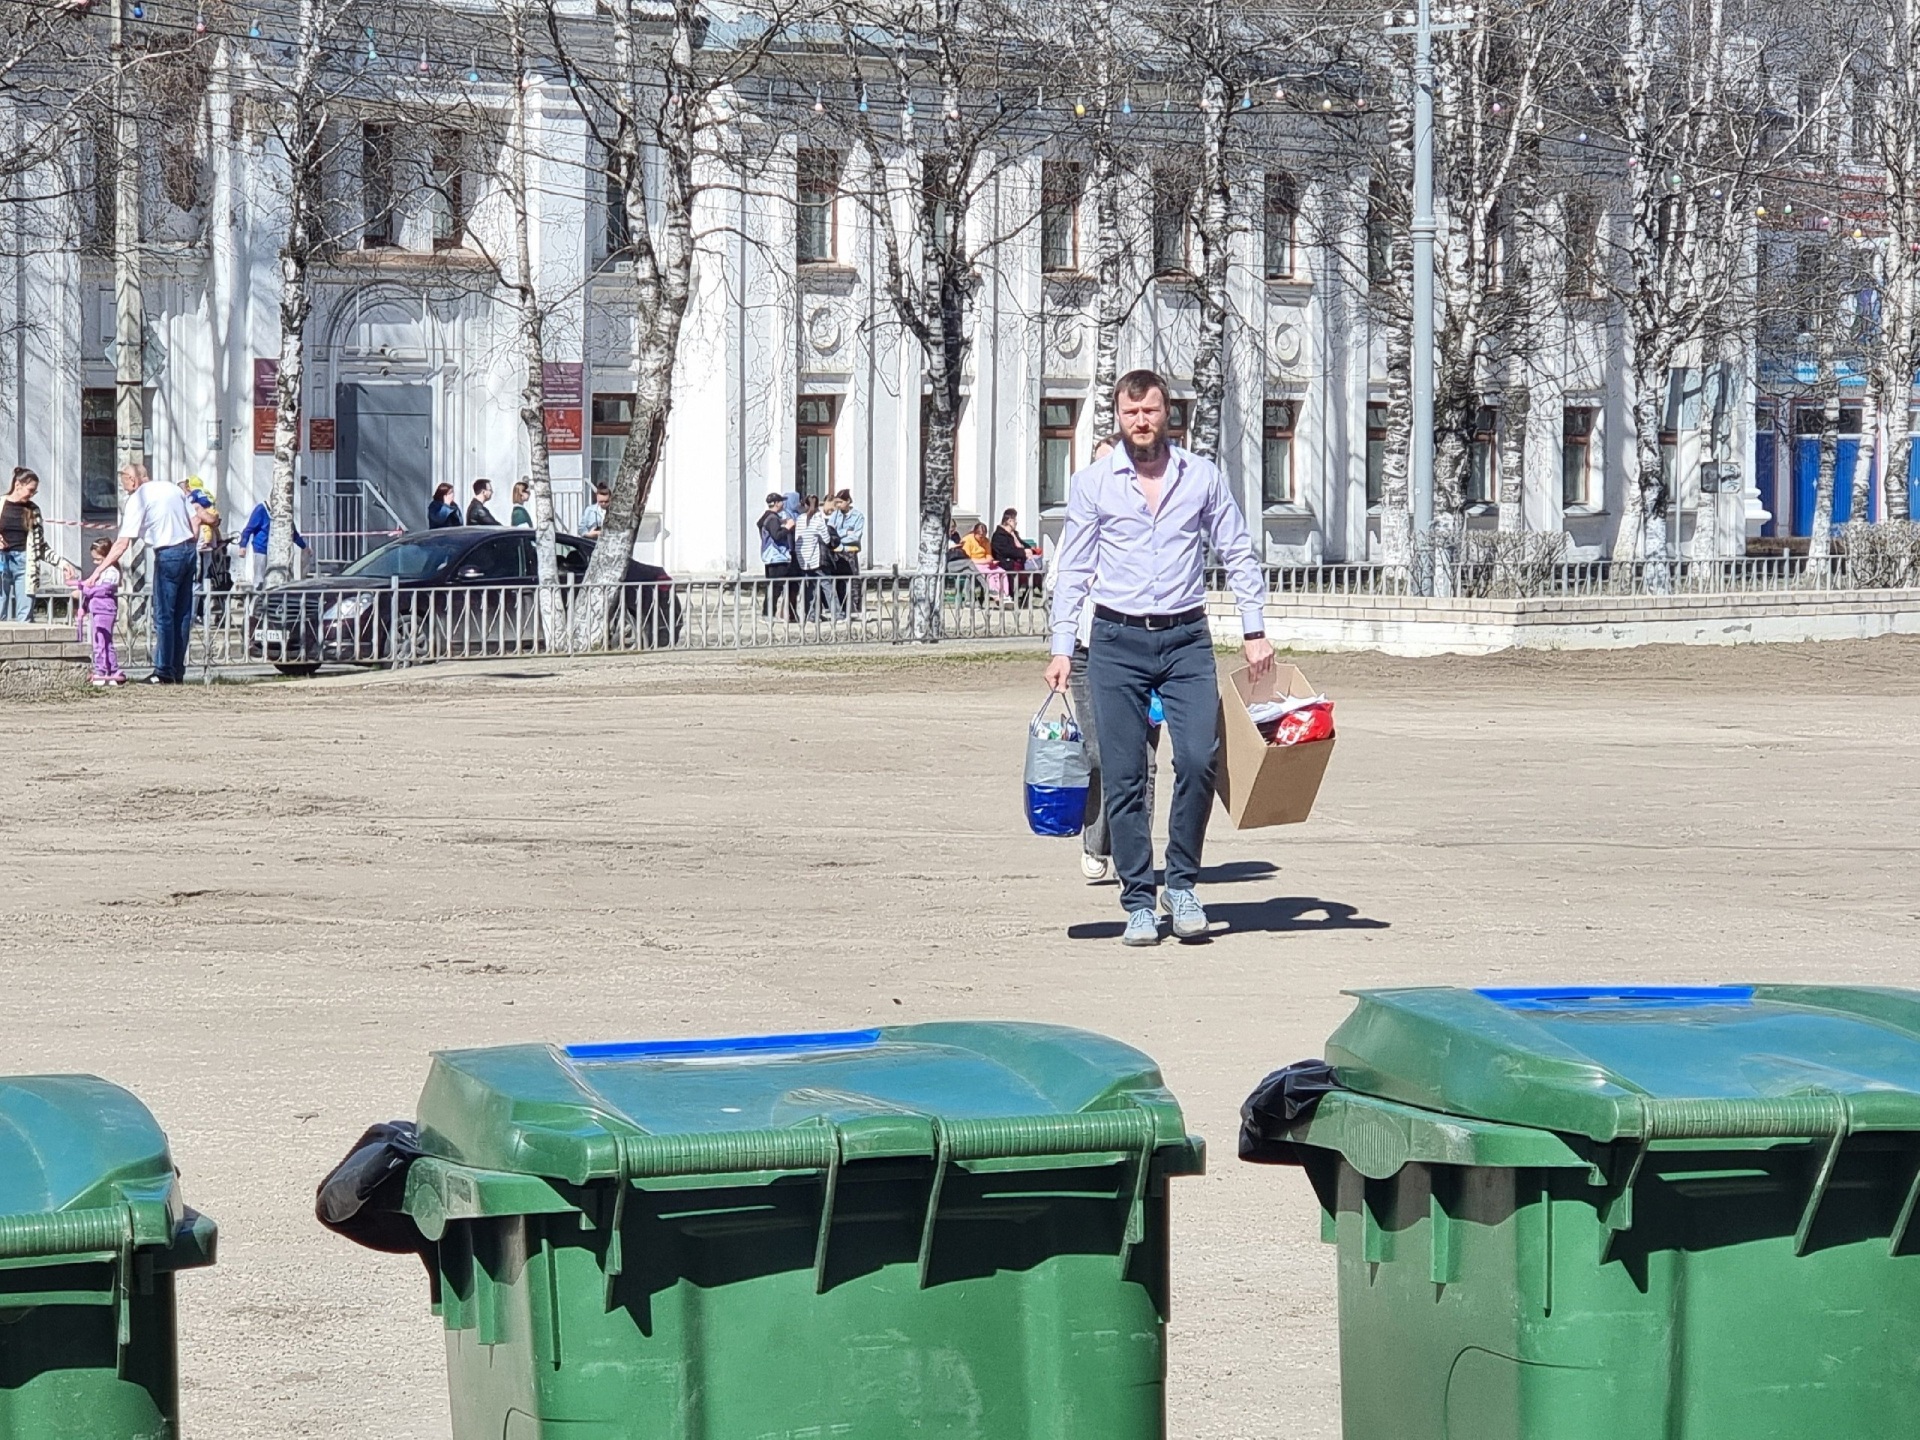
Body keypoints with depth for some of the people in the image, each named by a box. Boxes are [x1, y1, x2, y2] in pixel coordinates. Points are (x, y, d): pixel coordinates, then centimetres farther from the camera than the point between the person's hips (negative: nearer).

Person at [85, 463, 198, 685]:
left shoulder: (137, 499, -7)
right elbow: (195, 521, 14)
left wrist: (99, 569, -9)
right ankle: (178, 671, 11)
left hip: (168, 554, -7)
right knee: (183, 614, 9)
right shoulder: (173, 489, 13)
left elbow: (122, 544, -11)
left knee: (164, 615, 0)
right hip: (188, 549, 7)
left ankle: (164, 672, 0)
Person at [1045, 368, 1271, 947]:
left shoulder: (1203, 476, 6)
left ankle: (1182, 883, 5)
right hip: (1117, 643, 0)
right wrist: (1062, 649, 1)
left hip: (1186, 639, 0)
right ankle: (1138, 903, 6)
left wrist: (1254, 631, 5)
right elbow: (1073, 571, 7)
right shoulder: (1092, 483, 3)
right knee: (1123, 778, -2)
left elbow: (1238, 556, 12)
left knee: (1199, 759, -13)